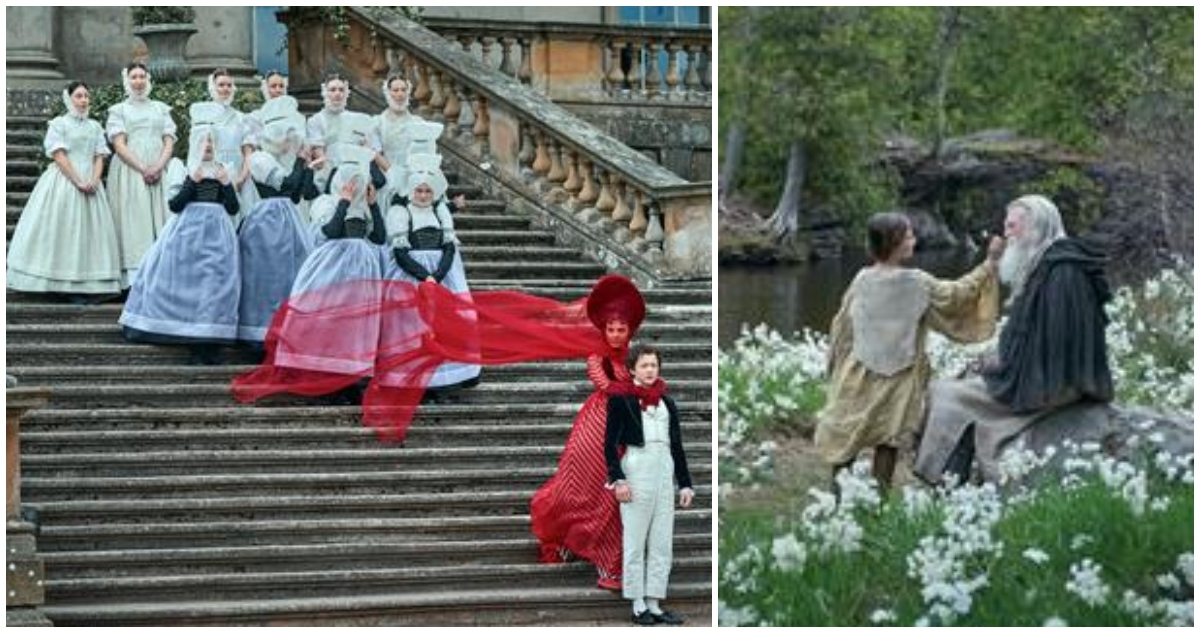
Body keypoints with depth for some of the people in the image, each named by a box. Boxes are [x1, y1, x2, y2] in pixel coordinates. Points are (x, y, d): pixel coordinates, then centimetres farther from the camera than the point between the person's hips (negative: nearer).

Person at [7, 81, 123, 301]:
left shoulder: (95, 127, 15)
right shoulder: (59, 124, 1)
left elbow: (99, 157, 9)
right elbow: (59, 156, -8)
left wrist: (94, 181, -10)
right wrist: (78, 182, -16)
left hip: (90, 183, 5)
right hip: (64, 182, -5)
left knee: (90, 231, -1)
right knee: (64, 230, -8)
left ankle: (89, 286, -2)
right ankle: (69, 285, -9)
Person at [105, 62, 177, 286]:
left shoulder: (161, 109, 18)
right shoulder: (118, 111, 10)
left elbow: (169, 142, 8)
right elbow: (119, 145, -2)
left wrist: (158, 167, -10)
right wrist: (142, 169, -14)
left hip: (159, 173, 3)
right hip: (130, 172, -3)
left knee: (159, 221, -5)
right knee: (134, 223, -10)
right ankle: (135, 282, -17)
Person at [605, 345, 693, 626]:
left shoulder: (667, 403, 15)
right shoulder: (621, 399, 0)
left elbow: (677, 446, 17)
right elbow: (610, 443, -4)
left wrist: (685, 483, 11)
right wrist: (618, 479, -15)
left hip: (665, 471, 5)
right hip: (635, 469, -5)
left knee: (662, 544, 4)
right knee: (635, 542, -1)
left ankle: (654, 604, 9)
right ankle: (638, 606, 5)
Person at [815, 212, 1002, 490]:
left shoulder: (862, 281, -4)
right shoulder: (917, 284, -12)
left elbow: (841, 327, 4)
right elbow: (957, 295, -1)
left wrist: (837, 368, 17)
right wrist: (989, 263, 6)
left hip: (858, 376, 2)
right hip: (897, 381, -2)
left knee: (846, 439, 11)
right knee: (889, 442, 7)